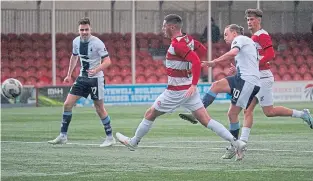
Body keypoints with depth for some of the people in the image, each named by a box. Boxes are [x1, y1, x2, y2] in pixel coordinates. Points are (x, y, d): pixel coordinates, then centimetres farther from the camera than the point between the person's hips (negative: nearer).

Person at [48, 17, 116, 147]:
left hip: (95, 78, -6)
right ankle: (63, 136, 5)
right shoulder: (76, 41, 2)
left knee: (99, 109, 0)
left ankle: (110, 138, 14)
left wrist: (96, 70, -35)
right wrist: (69, 74, 22)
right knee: (67, 104, -2)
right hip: (82, 78, 6)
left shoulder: (97, 43, -17)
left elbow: (107, 61, -19)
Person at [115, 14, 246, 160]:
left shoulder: (177, 44, -20)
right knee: (206, 120, 2)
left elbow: (196, 61, -30)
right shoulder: (187, 39, 6)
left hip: (176, 91, -8)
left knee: (150, 114, 11)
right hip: (188, 88, 8)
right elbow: (202, 50, 23)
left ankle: (133, 142, 28)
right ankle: (236, 143, -10)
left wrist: (194, 85, -32)